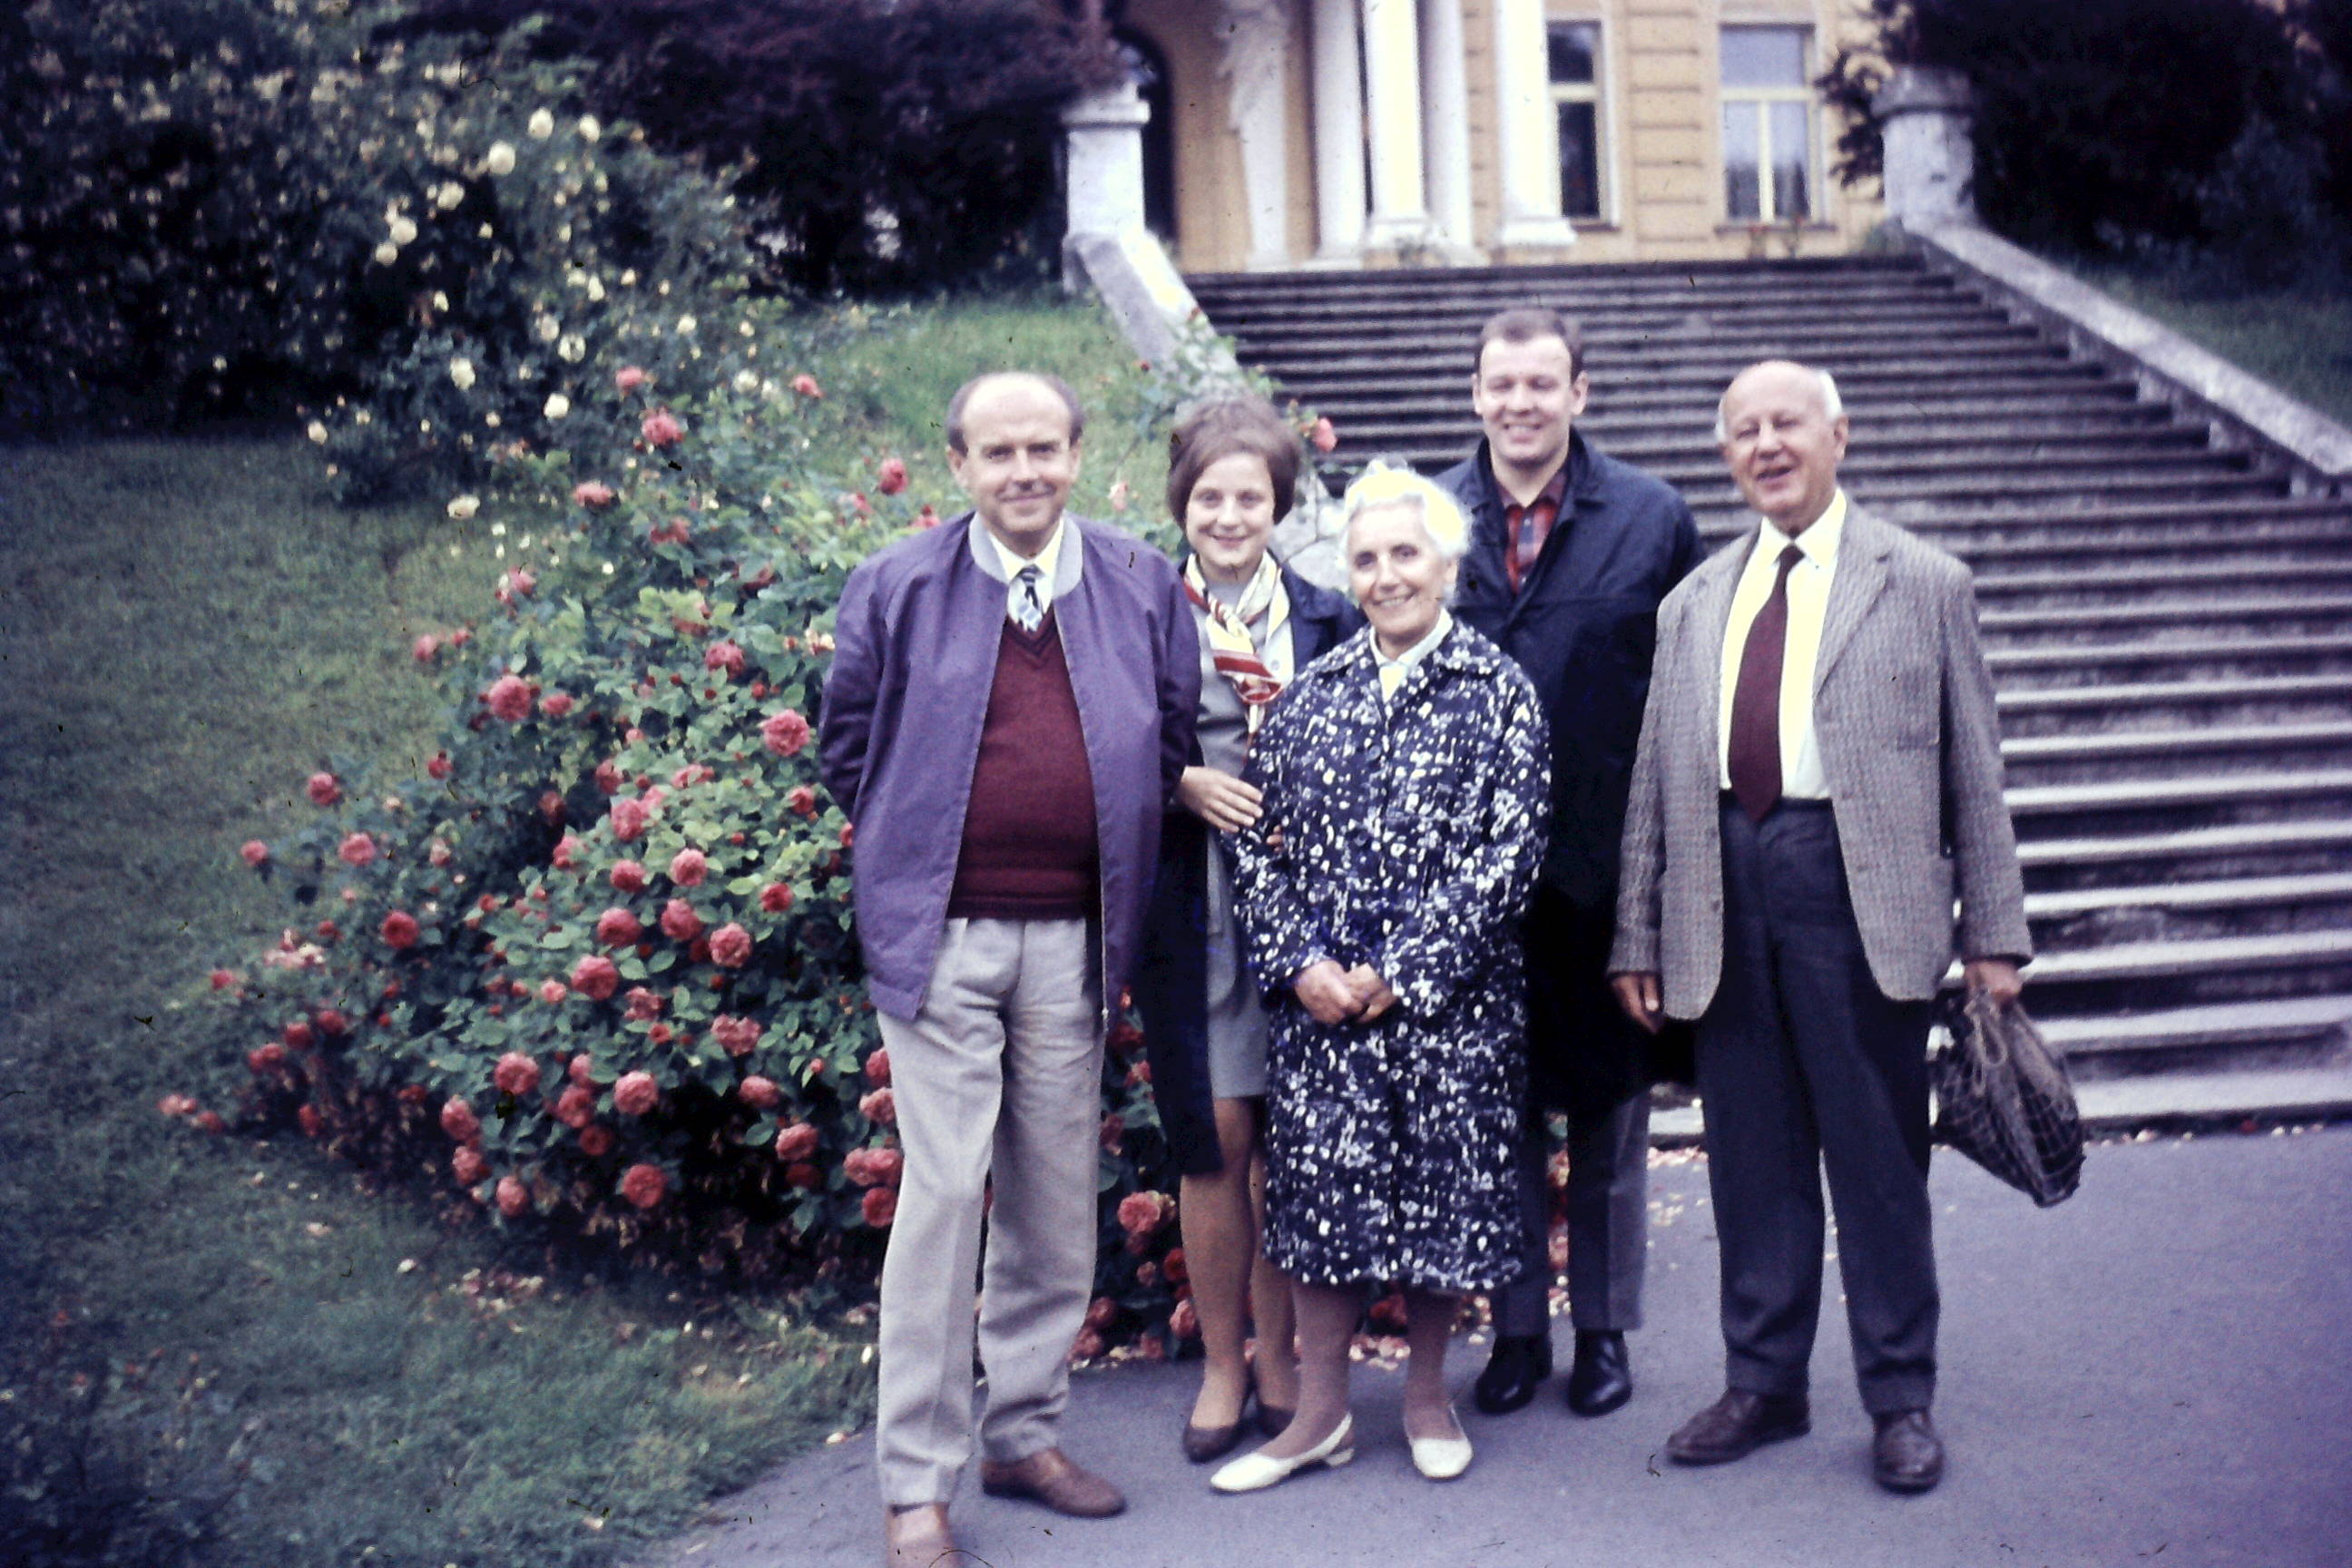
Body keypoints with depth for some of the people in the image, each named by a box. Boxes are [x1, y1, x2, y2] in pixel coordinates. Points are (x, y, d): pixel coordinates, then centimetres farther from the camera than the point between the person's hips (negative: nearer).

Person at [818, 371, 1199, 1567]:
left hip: (1075, 936, 3)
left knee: (1057, 1197, 11)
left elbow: (1172, 740, 14)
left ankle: (1025, 1434, 27)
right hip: (941, 932, -3)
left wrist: (1117, 865, 8)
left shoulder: (1142, 587, 7)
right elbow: (849, 750, 8)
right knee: (944, 1191, -5)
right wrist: (917, 853, 5)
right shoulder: (895, 590, 1)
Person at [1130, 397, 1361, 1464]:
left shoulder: (1326, 620, 7)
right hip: (1192, 906, -1)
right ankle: (1222, 1365, 16)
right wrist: (1184, 783, -13)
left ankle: (1280, 1356, 22)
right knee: (1215, 1133, 1)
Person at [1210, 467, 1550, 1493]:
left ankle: (1426, 1390, 27)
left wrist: (1403, 973, -13)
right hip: (1319, 998, 3)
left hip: (1449, 1001, -2)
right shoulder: (1311, 692, 8)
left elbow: (1509, 852, -8)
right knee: (1317, 1189, 5)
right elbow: (1259, 839, 7)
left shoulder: (1497, 691, -2)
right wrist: (1298, 963, -7)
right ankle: (1321, 1410, 19)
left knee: (1442, 1193, 6)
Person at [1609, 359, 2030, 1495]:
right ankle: (1763, 1384, 25)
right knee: (1752, 1157, 10)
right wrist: (1637, 937, 10)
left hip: (1862, 890, -3)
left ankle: (1901, 1400, 19)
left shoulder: (1924, 584, 6)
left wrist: (1993, 932, -1)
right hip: (1726, 896, 3)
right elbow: (1655, 781, 13)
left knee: (1878, 1156, 4)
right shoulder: (1694, 604, 15)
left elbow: (1974, 769, 3)